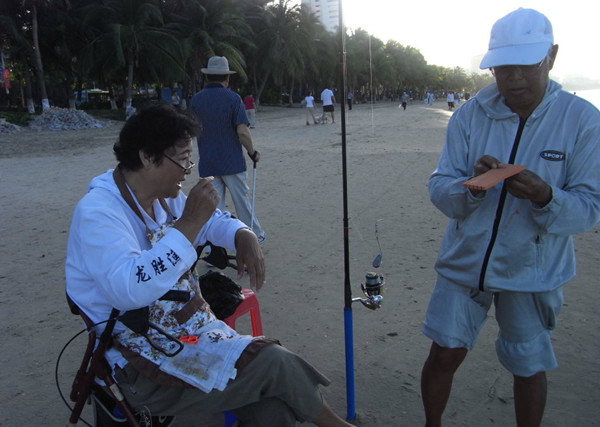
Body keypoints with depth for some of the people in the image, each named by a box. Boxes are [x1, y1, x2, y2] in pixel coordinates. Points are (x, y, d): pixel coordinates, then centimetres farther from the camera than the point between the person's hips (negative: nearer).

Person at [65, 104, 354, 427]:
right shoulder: (97, 211, -18)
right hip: (143, 361, -7)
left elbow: (214, 220, 23)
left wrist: (244, 236, 0)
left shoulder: (164, 199, 8)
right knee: (272, 363, -17)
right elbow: (128, 291, -32)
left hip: (190, 326, 8)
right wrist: (189, 224, -32)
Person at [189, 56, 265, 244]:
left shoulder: (196, 100, 3)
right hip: (232, 161, -2)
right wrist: (253, 152, -2)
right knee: (242, 200, 10)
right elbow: (242, 131, -16)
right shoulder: (232, 98, -8)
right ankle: (255, 235, 24)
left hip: (207, 163, 3)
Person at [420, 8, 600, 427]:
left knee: (529, 368, 14)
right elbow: (439, 188, -7)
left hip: (533, 271, -1)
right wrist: (472, 185, -29)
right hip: (465, 260, 1)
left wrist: (545, 197, -33)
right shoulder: (470, 114, -6)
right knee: (444, 353, 8)